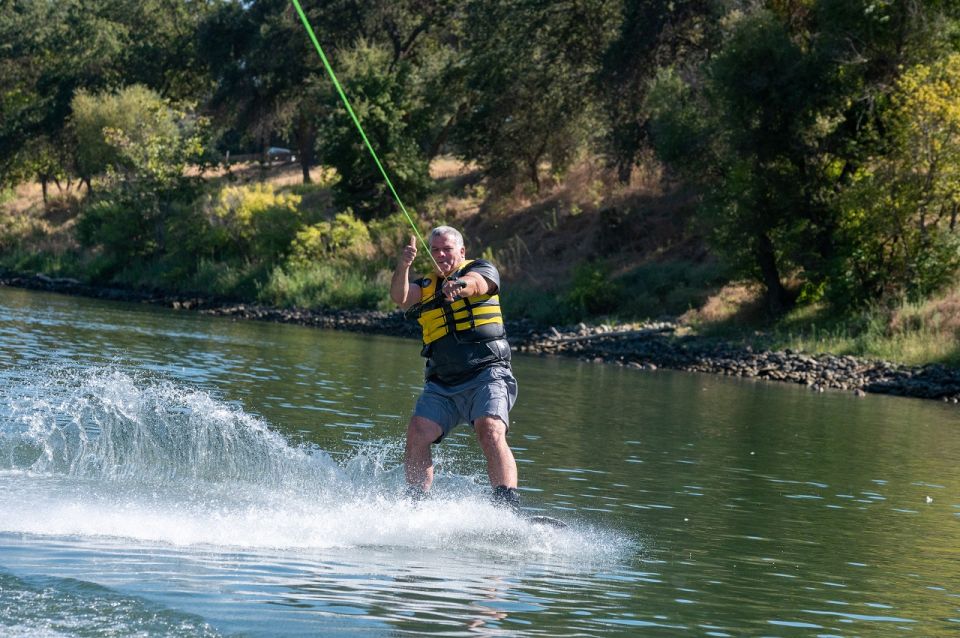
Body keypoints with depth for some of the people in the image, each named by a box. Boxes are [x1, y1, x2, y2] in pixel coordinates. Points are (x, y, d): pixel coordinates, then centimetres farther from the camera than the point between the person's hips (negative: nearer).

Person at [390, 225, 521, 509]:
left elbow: (476, 283, -17)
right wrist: (403, 266, -25)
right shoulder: (425, 286, 17)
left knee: (491, 432, -26)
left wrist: (459, 286, -42)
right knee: (417, 434, -17)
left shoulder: (481, 269, 7)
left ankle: (508, 508, -34)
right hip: (442, 384, 4)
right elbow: (400, 297, -4)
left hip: (486, 374, -4)